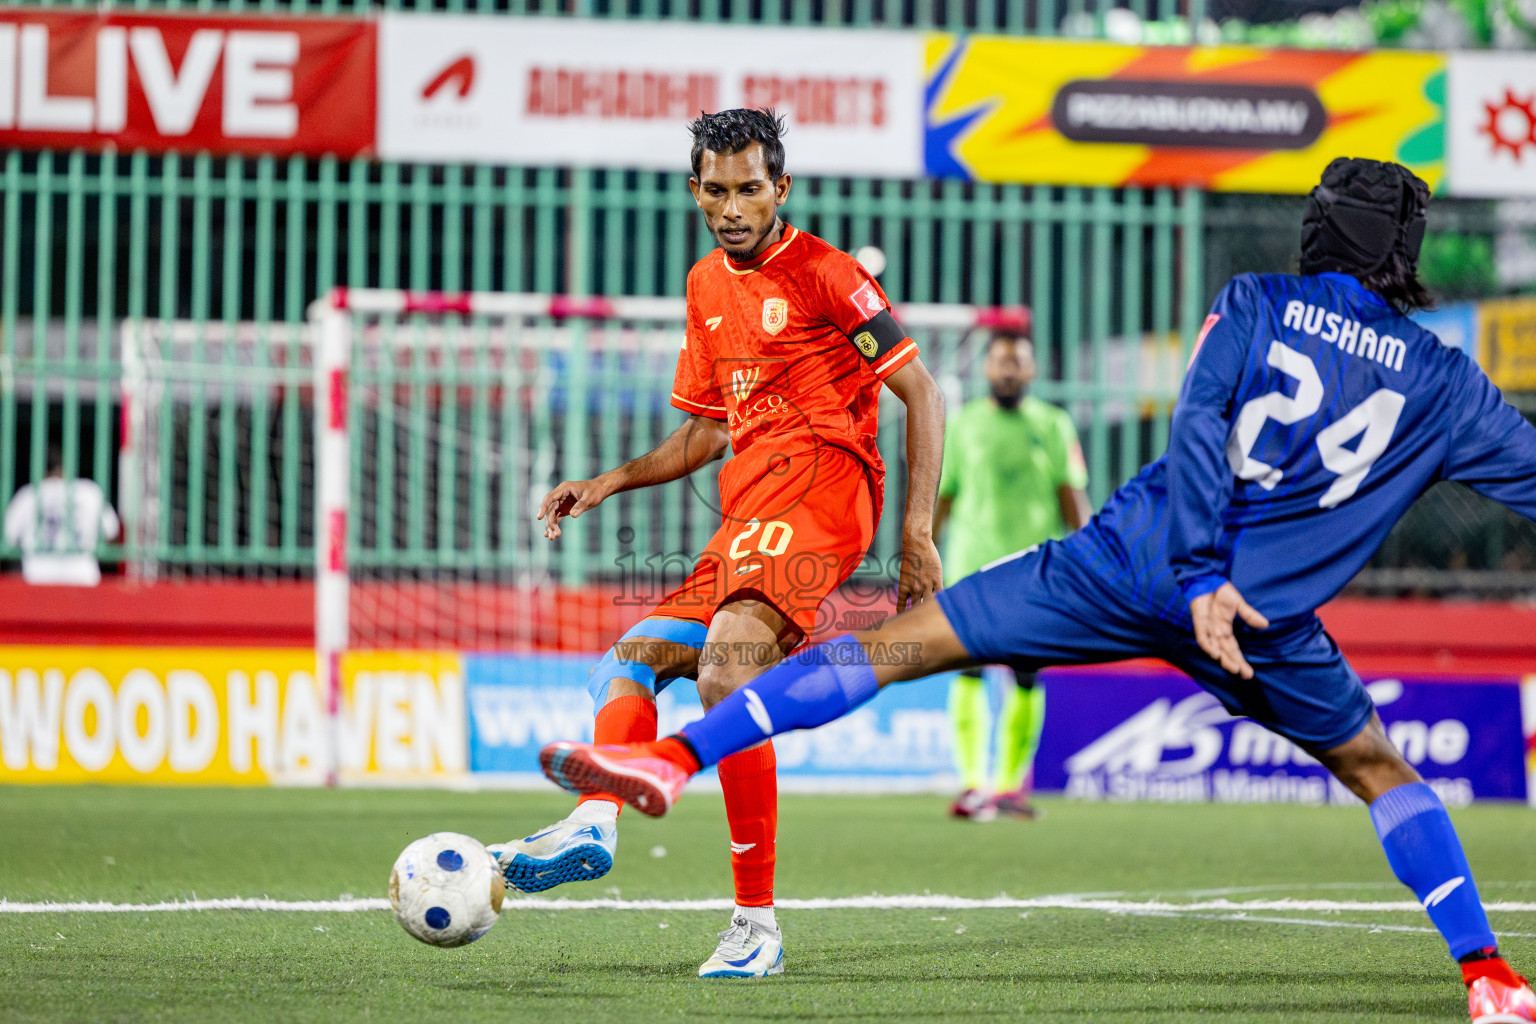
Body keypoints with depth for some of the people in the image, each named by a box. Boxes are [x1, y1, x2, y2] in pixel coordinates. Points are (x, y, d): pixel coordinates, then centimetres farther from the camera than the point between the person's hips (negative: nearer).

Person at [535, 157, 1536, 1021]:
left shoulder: (1253, 306, 6)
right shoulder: (1443, 381, 10)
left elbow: (1198, 428, -9)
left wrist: (1201, 574, -15)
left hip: (1134, 561, -1)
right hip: (1267, 619, 1)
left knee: (897, 646, 0)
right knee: (1380, 772, 25)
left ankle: (675, 757, -10)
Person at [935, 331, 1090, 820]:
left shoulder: (1052, 425, 9)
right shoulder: (963, 424, 9)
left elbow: (1071, 495, 6)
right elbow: (941, 496, 12)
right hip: (973, 561, -1)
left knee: (1026, 678, 1)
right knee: (968, 671, -12)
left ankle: (1010, 784, 10)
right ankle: (972, 783, -17)